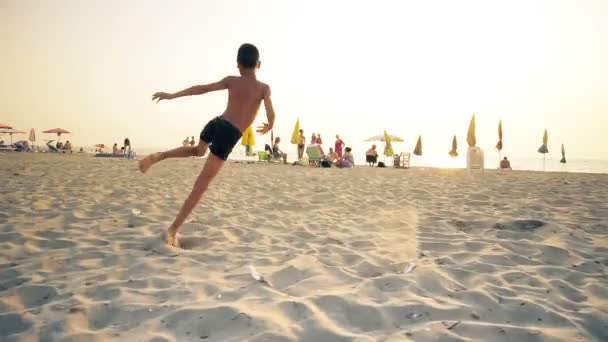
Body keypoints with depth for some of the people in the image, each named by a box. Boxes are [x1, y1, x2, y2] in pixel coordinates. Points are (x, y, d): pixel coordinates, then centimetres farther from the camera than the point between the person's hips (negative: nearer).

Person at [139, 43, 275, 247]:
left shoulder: (231, 80, 8)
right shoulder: (264, 88, 2)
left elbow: (203, 89, 2)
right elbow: (271, 115, -8)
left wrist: (172, 95, 6)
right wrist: (268, 127, 15)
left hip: (216, 123, 4)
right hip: (230, 136, -4)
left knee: (198, 151, 39)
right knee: (201, 186, -1)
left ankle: (158, 156, 17)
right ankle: (174, 228, -3)